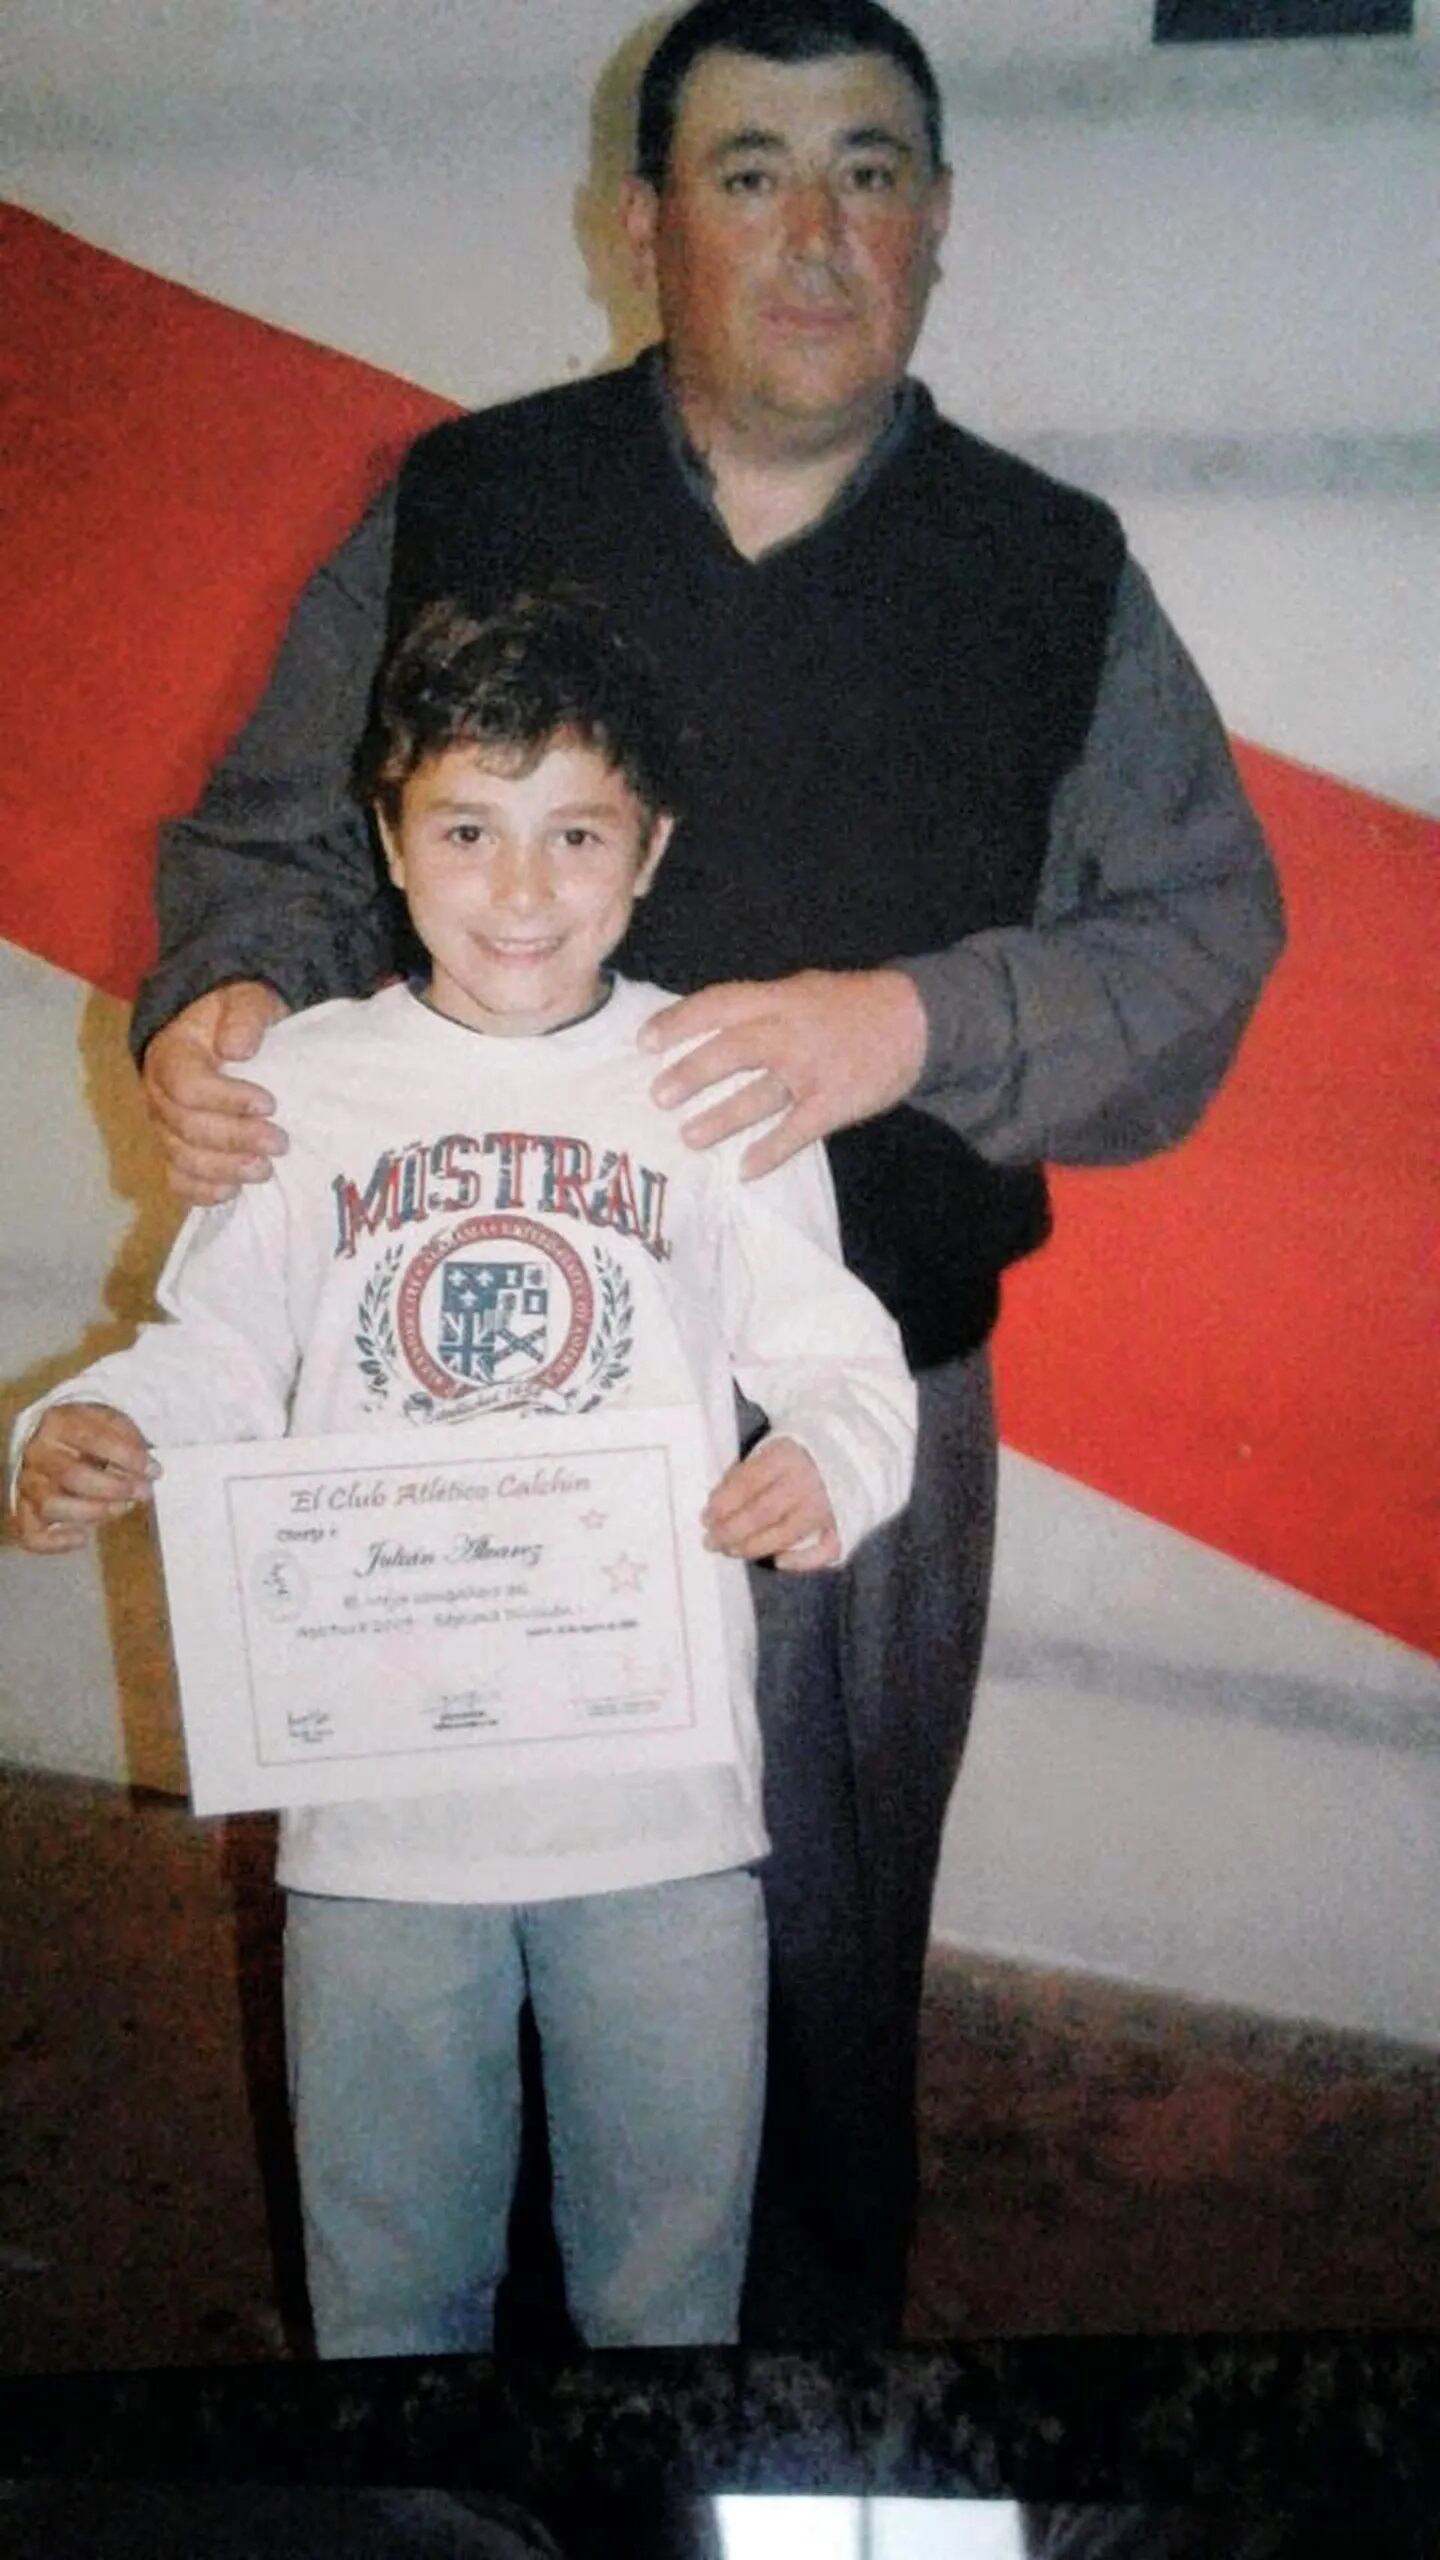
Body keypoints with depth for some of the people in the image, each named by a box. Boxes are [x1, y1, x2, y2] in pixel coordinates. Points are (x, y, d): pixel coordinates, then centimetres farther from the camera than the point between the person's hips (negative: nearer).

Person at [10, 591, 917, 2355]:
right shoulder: (304, 1083, 2)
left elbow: (837, 1356, 0)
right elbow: (217, 1355, 6)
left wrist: (833, 1457, -22)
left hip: (662, 1802, 0)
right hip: (375, 1797, 1)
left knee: (669, 2287, 15)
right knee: (389, 2285, 18)